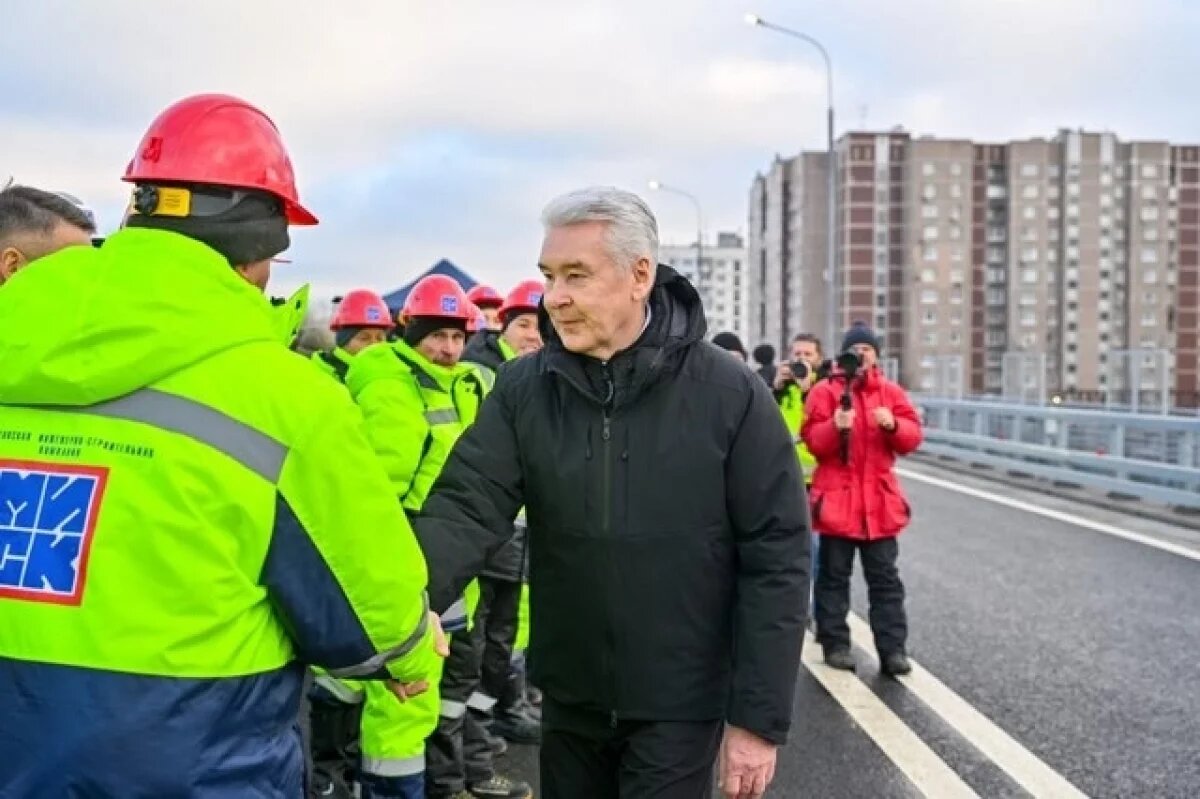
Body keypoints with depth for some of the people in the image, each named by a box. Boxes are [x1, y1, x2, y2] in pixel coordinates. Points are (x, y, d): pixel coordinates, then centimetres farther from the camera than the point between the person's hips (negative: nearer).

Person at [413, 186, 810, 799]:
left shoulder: (729, 394, -13)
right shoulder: (522, 389, -5)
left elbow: (774, 558, -11)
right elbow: (466, 508, -14)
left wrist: (760, 716, -12)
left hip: (678, 705, -3)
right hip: (567, 698, 4)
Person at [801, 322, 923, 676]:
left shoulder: (891, 392, 9)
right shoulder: (825, 391, 1)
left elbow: (912, 437, 2)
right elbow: (813, 441, -8)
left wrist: (894, 425, -18)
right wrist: (836, 427, -27)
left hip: (879, 499, 2)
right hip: (837, 497, -2)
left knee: (885, 578, 4)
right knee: (834, 576, 4)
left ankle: (892, 649, 6)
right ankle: (836, 645, 12)